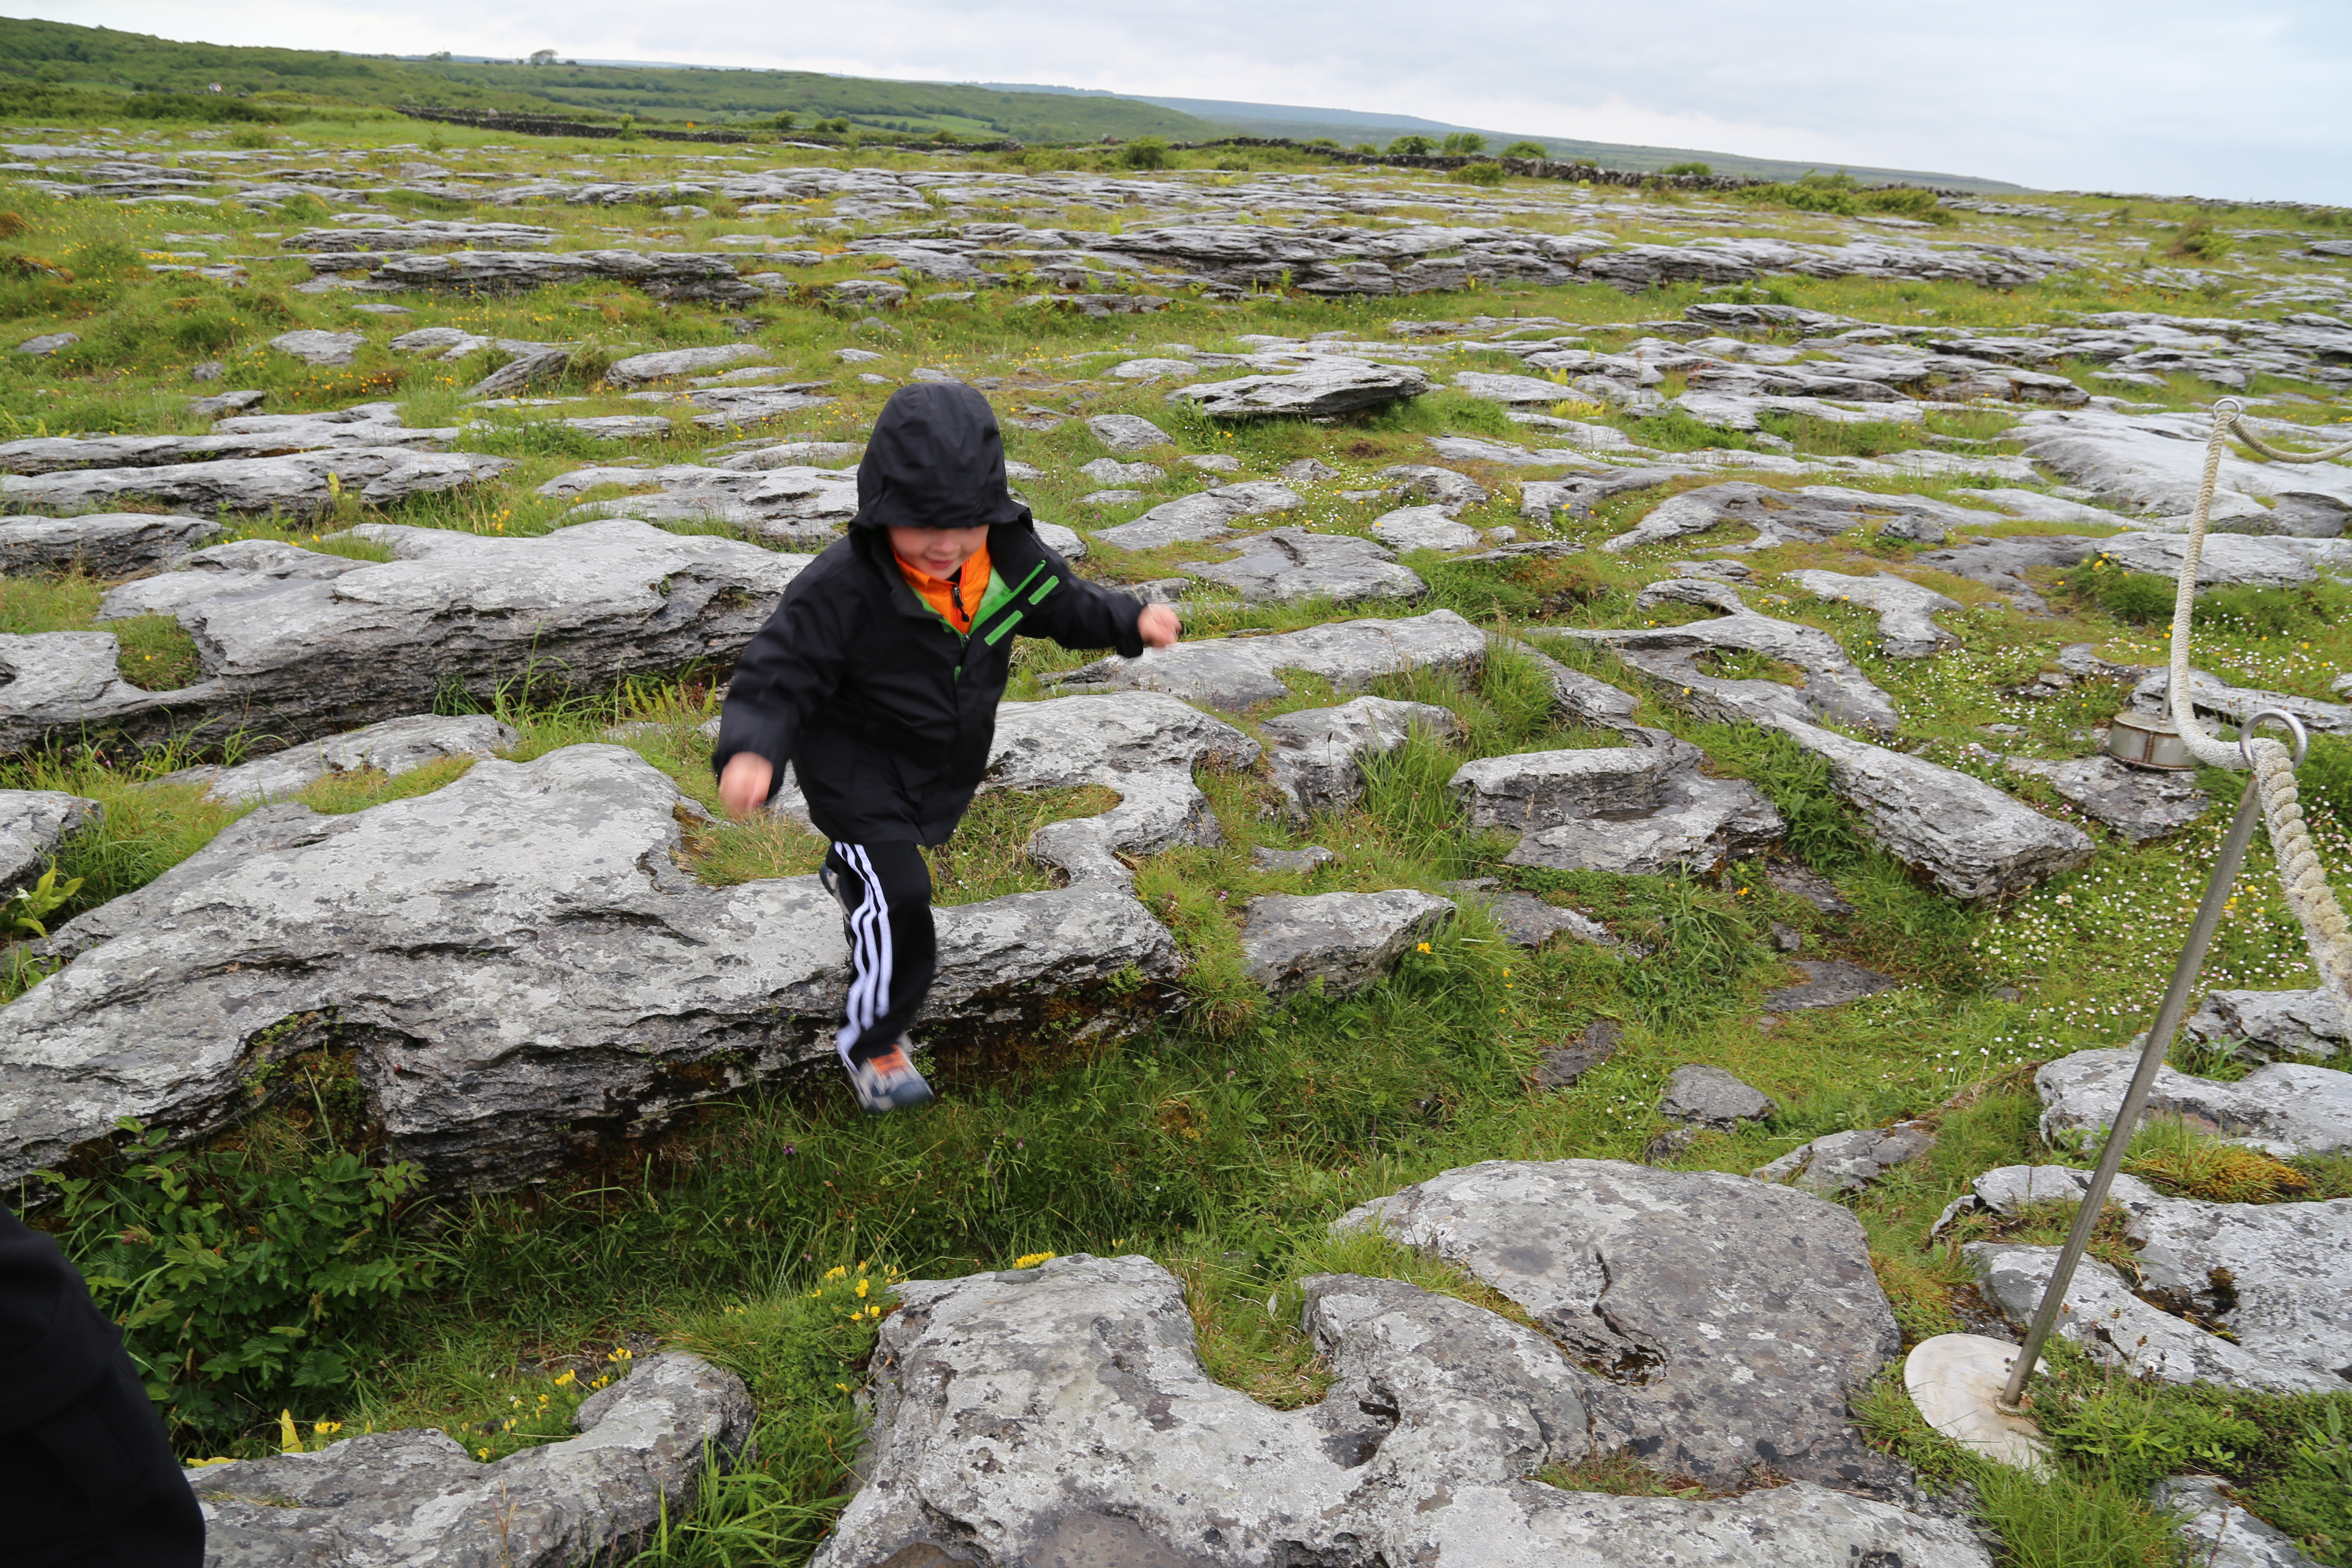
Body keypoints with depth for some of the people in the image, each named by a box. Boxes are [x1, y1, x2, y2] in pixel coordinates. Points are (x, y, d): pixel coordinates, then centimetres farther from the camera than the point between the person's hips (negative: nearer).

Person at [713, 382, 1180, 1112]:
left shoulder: (1009, 555, -17)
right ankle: (871, 1044, 12)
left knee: (898, 850, 33)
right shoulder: (841, 588, -33)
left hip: (948, 763, 6)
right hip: (858, 770, -6)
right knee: (898, 901, -13)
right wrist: (750, 753, -48)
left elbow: (1060, 602, 5)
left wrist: (1132, 621, -9)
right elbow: (776, 677, -30)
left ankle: (850, 870, 73)